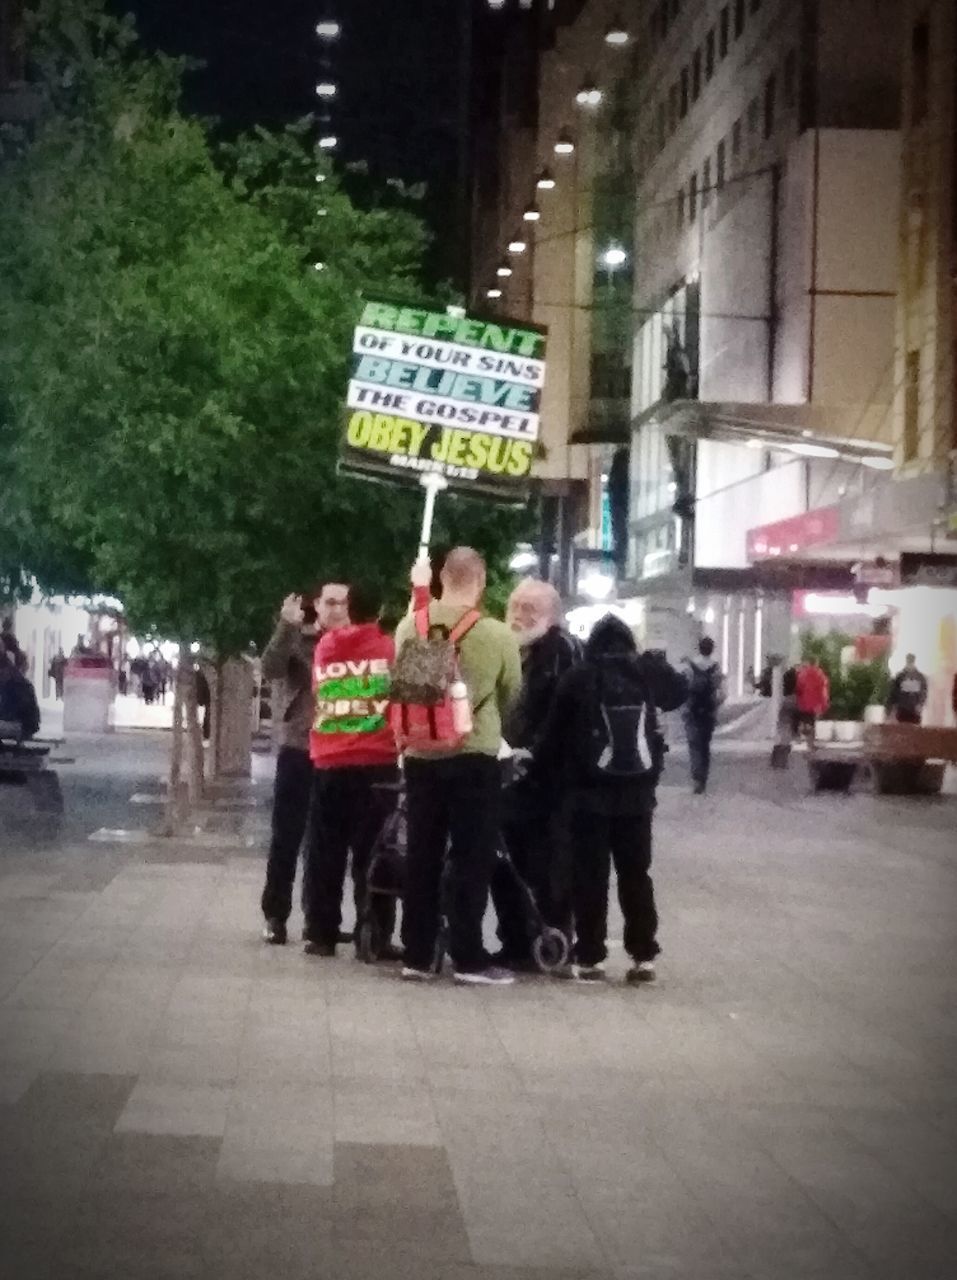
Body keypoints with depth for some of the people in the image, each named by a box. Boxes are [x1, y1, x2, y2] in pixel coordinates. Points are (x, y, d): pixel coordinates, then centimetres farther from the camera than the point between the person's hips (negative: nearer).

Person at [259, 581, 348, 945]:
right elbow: (270, 670, -16)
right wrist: (286, 626, -25)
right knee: (286, 837, 1)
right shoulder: (297, 639, 1)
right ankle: (274, 915, 8)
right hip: (299, 750, -1)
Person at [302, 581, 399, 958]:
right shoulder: (389, 648, 0)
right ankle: (374, 937, -4)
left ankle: (321, 934, 9)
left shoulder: (325, 648, 8)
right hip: (377, 763, -3)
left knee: (325, 853, 8)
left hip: (329, 763, 3)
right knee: (372, 853, -2)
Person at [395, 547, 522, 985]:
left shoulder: (409, 627, -3)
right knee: (472, 859, 3)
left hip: (420, 756, 3)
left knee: (422, 856, 10)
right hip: (474, 757, -3)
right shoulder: (498, 635, -11)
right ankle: (468, 958, 3)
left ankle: (416, 955, 13)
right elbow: (512, 695, 2)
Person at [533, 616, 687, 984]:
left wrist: (542, 762, 11)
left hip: (590, 791, -3)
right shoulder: (647, 673, 1)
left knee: (590, 876, 4)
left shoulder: (578, 678, -8)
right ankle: (643, 956, 9)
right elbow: (680, 691, 21)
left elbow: (555, 731, -4)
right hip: (638, 791, 3)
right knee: (636, 874, 11)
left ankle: (590, 958, 3)